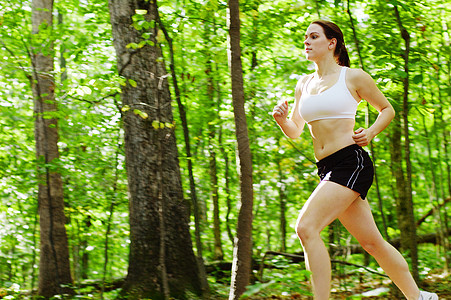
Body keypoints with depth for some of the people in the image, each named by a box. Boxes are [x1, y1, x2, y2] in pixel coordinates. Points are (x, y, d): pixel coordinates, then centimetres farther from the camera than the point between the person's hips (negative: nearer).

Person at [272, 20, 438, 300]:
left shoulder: (354, 77, 0)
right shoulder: (304, 84, 16)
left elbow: (388, 109, 12)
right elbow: (295, 132, 19)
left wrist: (370, 133, -5)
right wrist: (281, 119, -2)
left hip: (351, 162, -6)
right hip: (327, 169, 6)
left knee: (306, 227, -21)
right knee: (372, 241, 11)